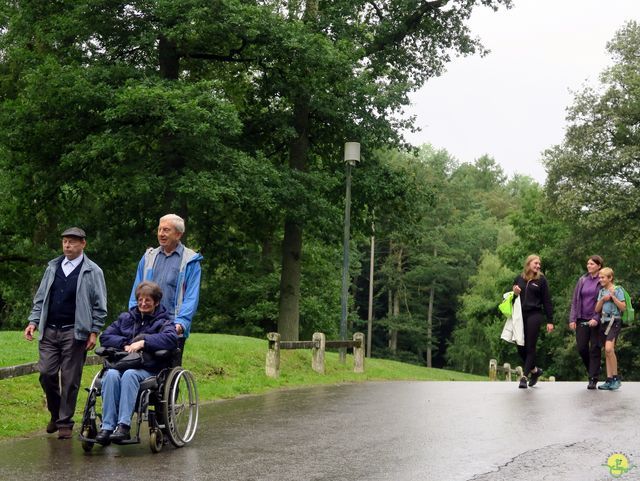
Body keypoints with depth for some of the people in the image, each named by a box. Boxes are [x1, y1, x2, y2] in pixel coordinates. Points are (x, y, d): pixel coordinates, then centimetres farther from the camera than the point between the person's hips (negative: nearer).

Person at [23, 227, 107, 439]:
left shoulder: (92, 271, 0)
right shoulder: (53, 267, 12)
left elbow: (99, 306, 0)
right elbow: (40, 298, 16)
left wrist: (94, 332, -7)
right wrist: (33, 321, 5)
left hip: (75, 332, -4)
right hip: (49, 331, 4)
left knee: (70, 379, -1)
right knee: (46, 374, 0)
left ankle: (65, 422, 10)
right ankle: (55, 413, 24)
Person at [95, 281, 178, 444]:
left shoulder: (163, 321, 13)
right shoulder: (125, 318, 24)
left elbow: (171, 339, -10)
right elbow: (105, 337, 14)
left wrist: (144, 341, -17)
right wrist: (125, 345, -3)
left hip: (148, 370, -3)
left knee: (129, 374, -36)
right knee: (111, 375, -33)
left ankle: (124, 425, -44)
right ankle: (107, 426, -37)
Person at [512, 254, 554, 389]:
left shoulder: (541, 280, 3)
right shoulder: (519, 279, 11)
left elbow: (546, 301, 1)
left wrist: (550, 321, -2)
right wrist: (514, 293, -4)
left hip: (534, 315, -4)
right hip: (520, 316, 4)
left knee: (530, 347, -5)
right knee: (521, 347, 4)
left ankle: (524, 376, -2)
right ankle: (535, 370, 26)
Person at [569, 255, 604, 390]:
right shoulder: (582, 280, 10)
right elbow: (575, 301, 12)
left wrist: (596, 319, -17)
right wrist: (572, 319, 4)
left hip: (596, 320, -4)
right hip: (582, 320, 4)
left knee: (595, 349, -1)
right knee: (581, 348, 1)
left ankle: (593, 379, 4)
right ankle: (591, 370, 24)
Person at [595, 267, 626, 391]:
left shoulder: (617, 290, -3)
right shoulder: (601, 291, 15)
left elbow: (623, 307, -9)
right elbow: (597, 309, 10)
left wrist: (613, 296, -15)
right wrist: (603, 299, -5)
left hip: (614, 321, -7)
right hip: (603, 322, 7)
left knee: (609, 348, -22)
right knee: (607, 352, 6)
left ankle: (616, 378, -13)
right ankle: (609, 380, 9)